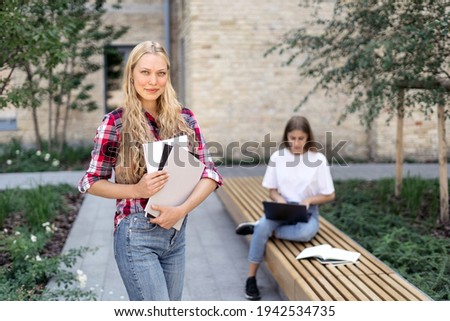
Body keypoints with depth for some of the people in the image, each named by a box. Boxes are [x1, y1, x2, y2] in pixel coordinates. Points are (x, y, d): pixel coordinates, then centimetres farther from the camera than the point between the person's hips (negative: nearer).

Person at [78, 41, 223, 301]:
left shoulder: (185, 118, 4)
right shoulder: (116, 122, -7)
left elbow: (209, 173, 1)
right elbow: (92, 182, -2)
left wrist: (182, 209, -14)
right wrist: (137, 190, -18)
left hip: (176, 231, 5)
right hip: (137, 234, -5)